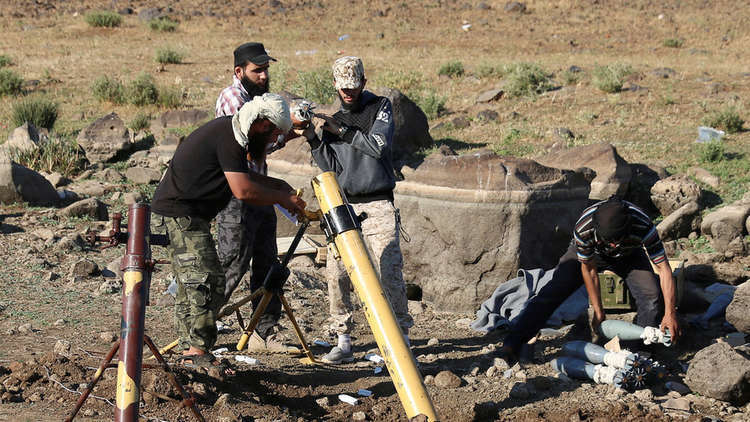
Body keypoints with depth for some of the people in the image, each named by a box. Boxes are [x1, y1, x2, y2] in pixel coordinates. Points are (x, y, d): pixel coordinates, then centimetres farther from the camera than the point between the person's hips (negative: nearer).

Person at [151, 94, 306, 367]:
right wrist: (281, 198, -11)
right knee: (208, 280, -15)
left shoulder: (229, 130, 13)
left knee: (191, 283, 12)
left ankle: (189, 351, 16)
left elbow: (240, 175, 29)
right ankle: (199, 351, -16)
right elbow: (243, 190, -24)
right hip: (180, 213, -11)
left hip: (178, 213, 11)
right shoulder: (228, 138, -19)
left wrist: (277, 185, 18)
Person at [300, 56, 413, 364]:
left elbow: (379, 145, -13)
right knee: (335, 273, -6)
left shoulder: (380, 107, 4)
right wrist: (312, 139, -7)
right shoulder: (334, 120, 16)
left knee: (389, 273, -10)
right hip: (343, 206, 4)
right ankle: (343, 342, 1)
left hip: (378, 207, -4)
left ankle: (401, 338, -3)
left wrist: (342, 131, -13)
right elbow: (332, 167, 5)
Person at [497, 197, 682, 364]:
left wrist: (670, 313, -35)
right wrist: (598, 312, -17)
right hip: (588, 253, -1)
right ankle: (512, 345, -13)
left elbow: (664, 269, -31)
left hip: (628, 256, 1)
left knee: (653, 296, -20)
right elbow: (589, 270, -23)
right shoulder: (583, 228, -40)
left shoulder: (643, 227, -41)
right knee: (553, 291, -14)